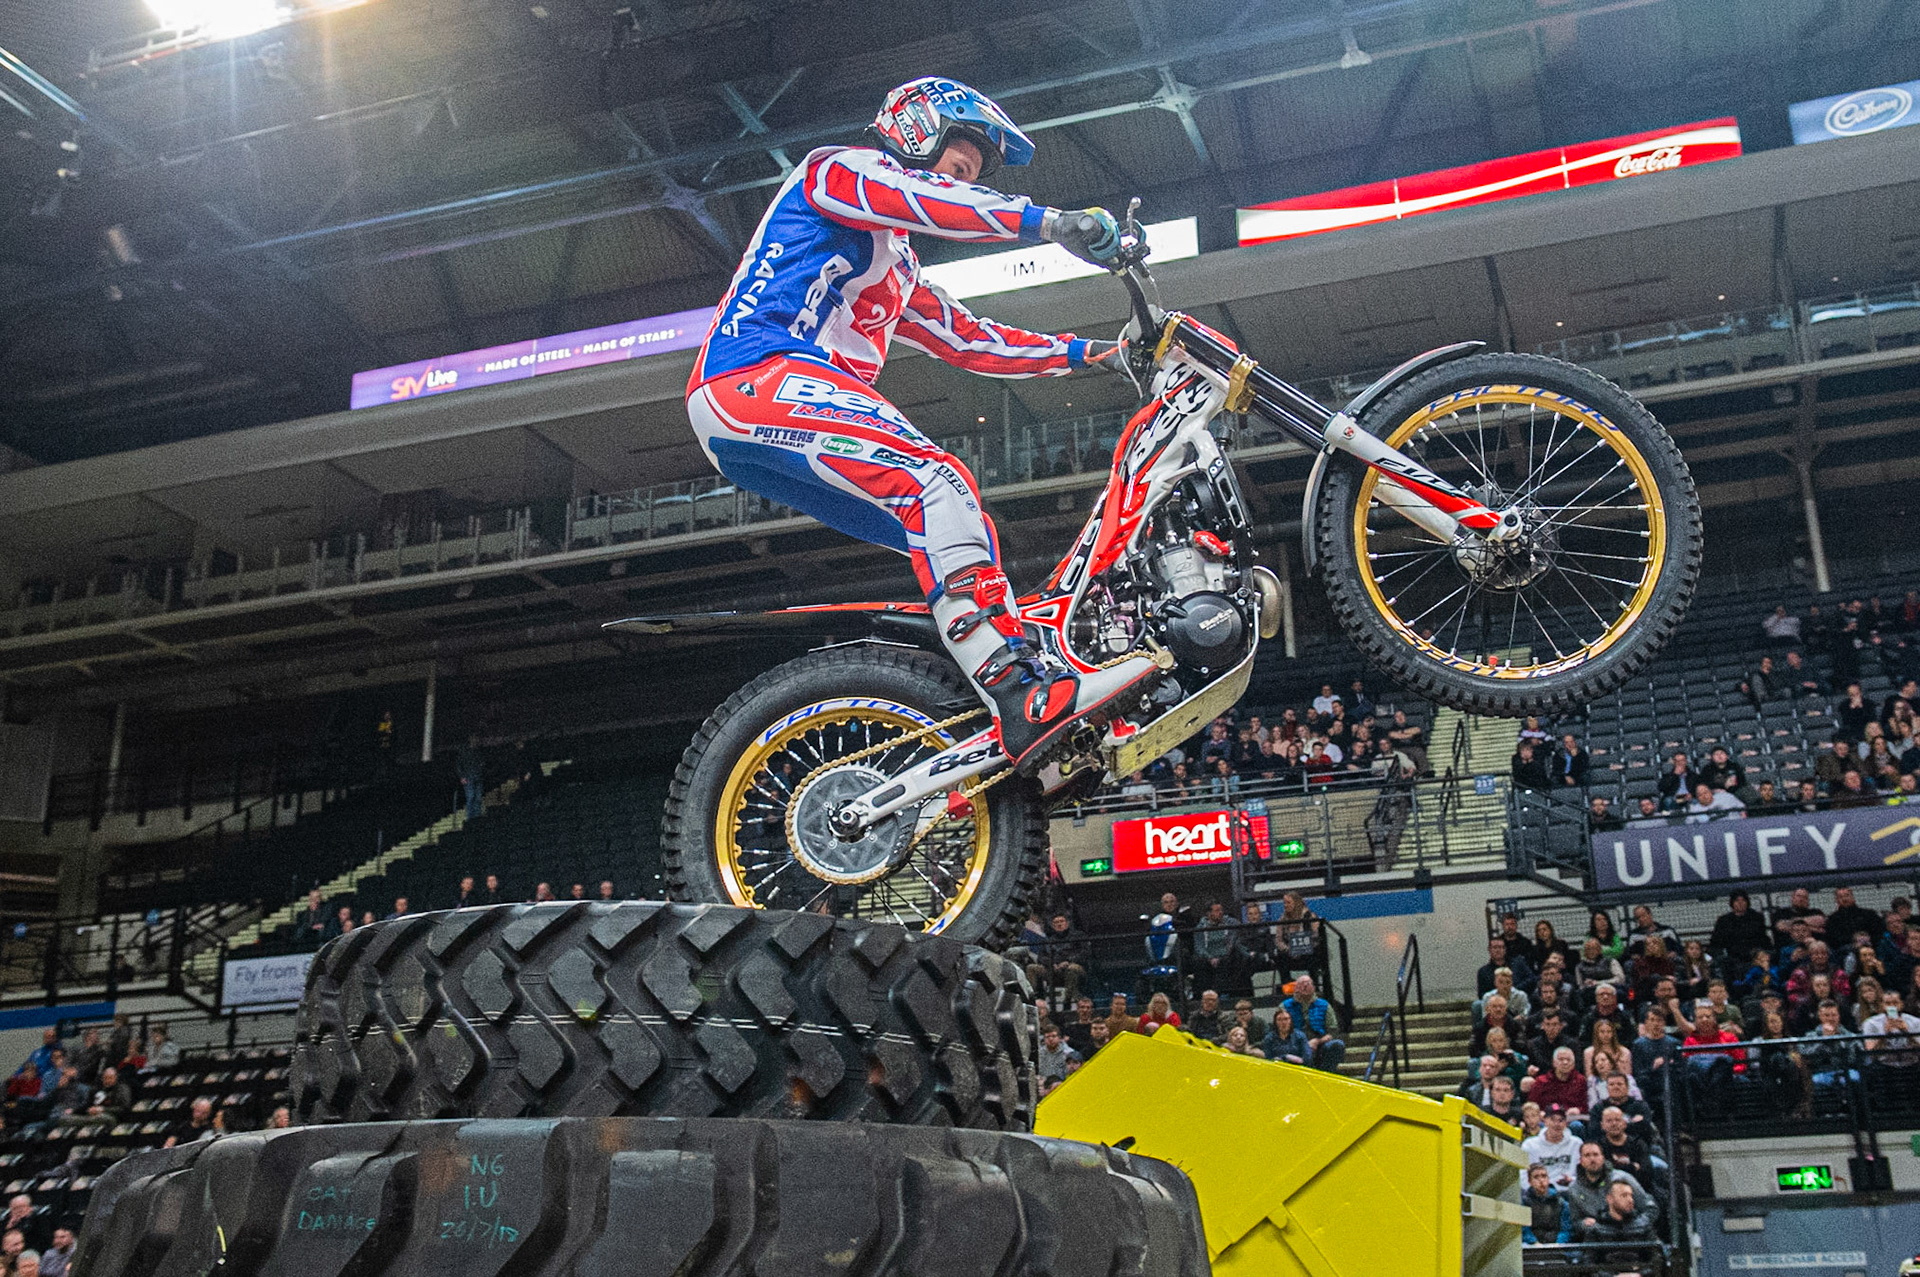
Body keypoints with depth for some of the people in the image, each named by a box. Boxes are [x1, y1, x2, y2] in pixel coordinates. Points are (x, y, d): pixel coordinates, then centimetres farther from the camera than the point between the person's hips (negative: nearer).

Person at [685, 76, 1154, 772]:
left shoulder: (897, 269, 36)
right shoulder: (838, 169, 9)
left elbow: (968, 339, 34)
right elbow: (915, 195, -13)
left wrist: (1087, 351, 27)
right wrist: (1048, 221, -24)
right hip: (762, 374, -10)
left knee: (956, 534, 2)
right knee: (936, 482, -27)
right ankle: (1027, 699, -38)